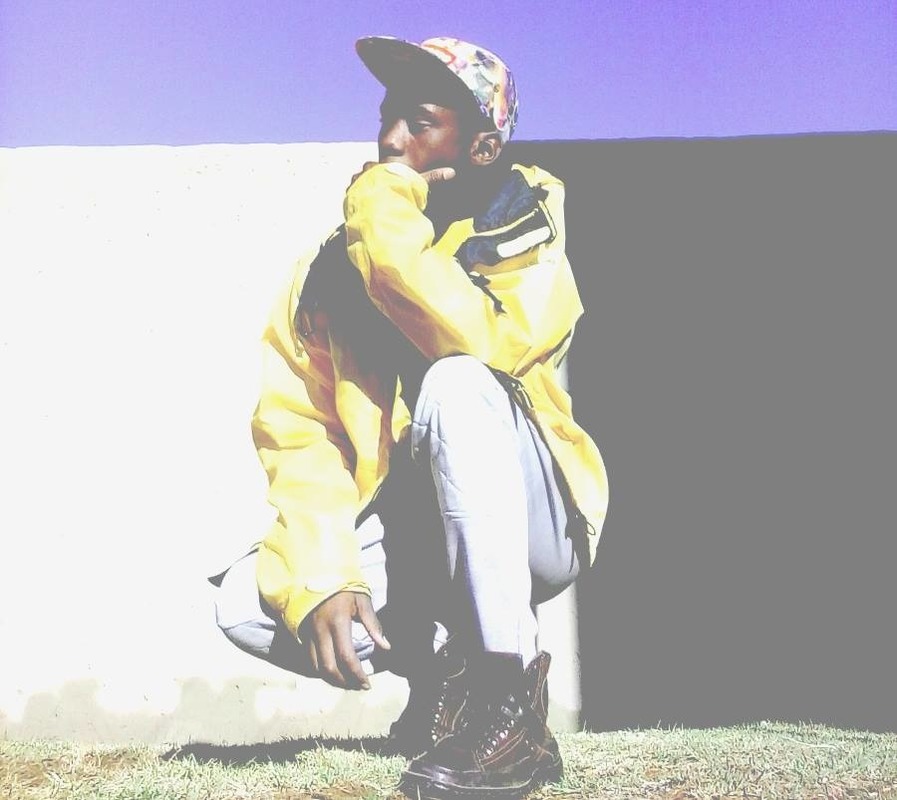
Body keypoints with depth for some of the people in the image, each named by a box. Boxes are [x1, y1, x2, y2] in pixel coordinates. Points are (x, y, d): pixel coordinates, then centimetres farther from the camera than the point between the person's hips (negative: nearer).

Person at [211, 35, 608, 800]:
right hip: (407, 537, 4)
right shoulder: (327, 272, -1)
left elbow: (488, 342, -31)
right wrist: (321, 579, -22)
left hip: (528, 530, -3)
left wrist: (385, 220, -24)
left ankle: (511, 700, -27)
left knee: (456, 384, -32)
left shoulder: (523, 227, -9)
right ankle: (443, 667, 4)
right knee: (246, 605, -19)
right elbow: (298, 434, -9)